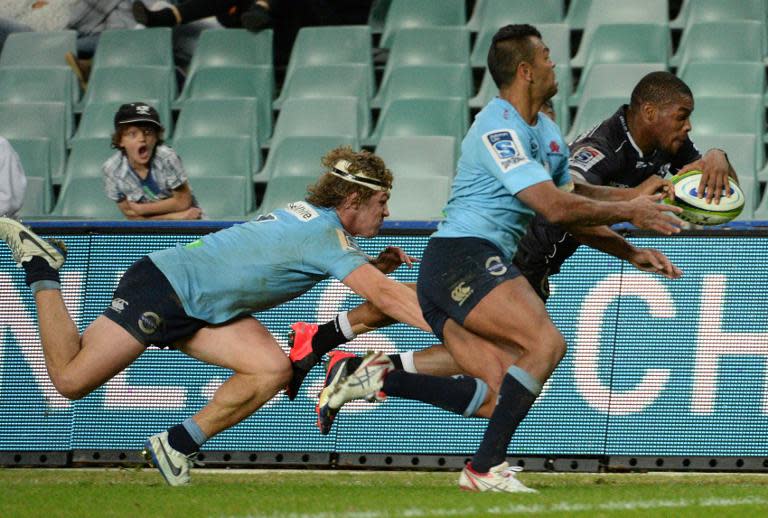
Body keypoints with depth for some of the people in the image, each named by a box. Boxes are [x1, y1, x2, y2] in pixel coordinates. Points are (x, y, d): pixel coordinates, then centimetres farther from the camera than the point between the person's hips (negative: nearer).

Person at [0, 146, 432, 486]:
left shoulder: (309, 214, 6)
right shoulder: (325, 234, -21)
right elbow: (384, 295, -29)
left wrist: (374, 266, 8)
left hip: (202, 310, 9)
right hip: (163, 287, -9)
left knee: (272, 369, -11)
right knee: (70, 378, -8)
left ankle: (179, 444, -2)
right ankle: (42, 268, 12)